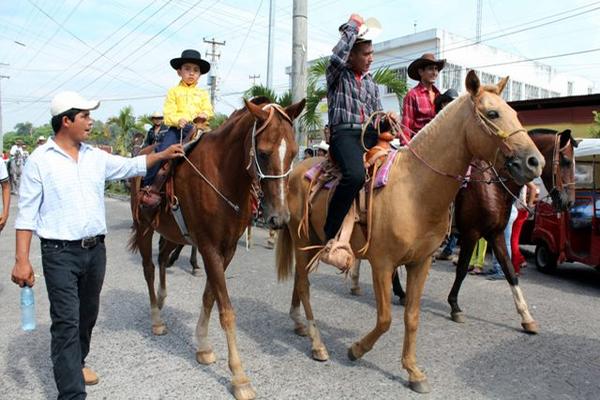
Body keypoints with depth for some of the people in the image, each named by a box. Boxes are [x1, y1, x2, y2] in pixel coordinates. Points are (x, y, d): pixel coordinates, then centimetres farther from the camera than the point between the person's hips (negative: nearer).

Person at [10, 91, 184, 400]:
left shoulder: (97, 157, 7)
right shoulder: (40, 160, -7)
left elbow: (131, 166, 21)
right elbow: (27, 213, -8)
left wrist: (164, 155, 13)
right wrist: (22, 260, -13)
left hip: (95, 249, 6)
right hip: (60, 253, -5)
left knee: (88, 314, 19)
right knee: (66, 322, -5)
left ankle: (76, 362, 43)